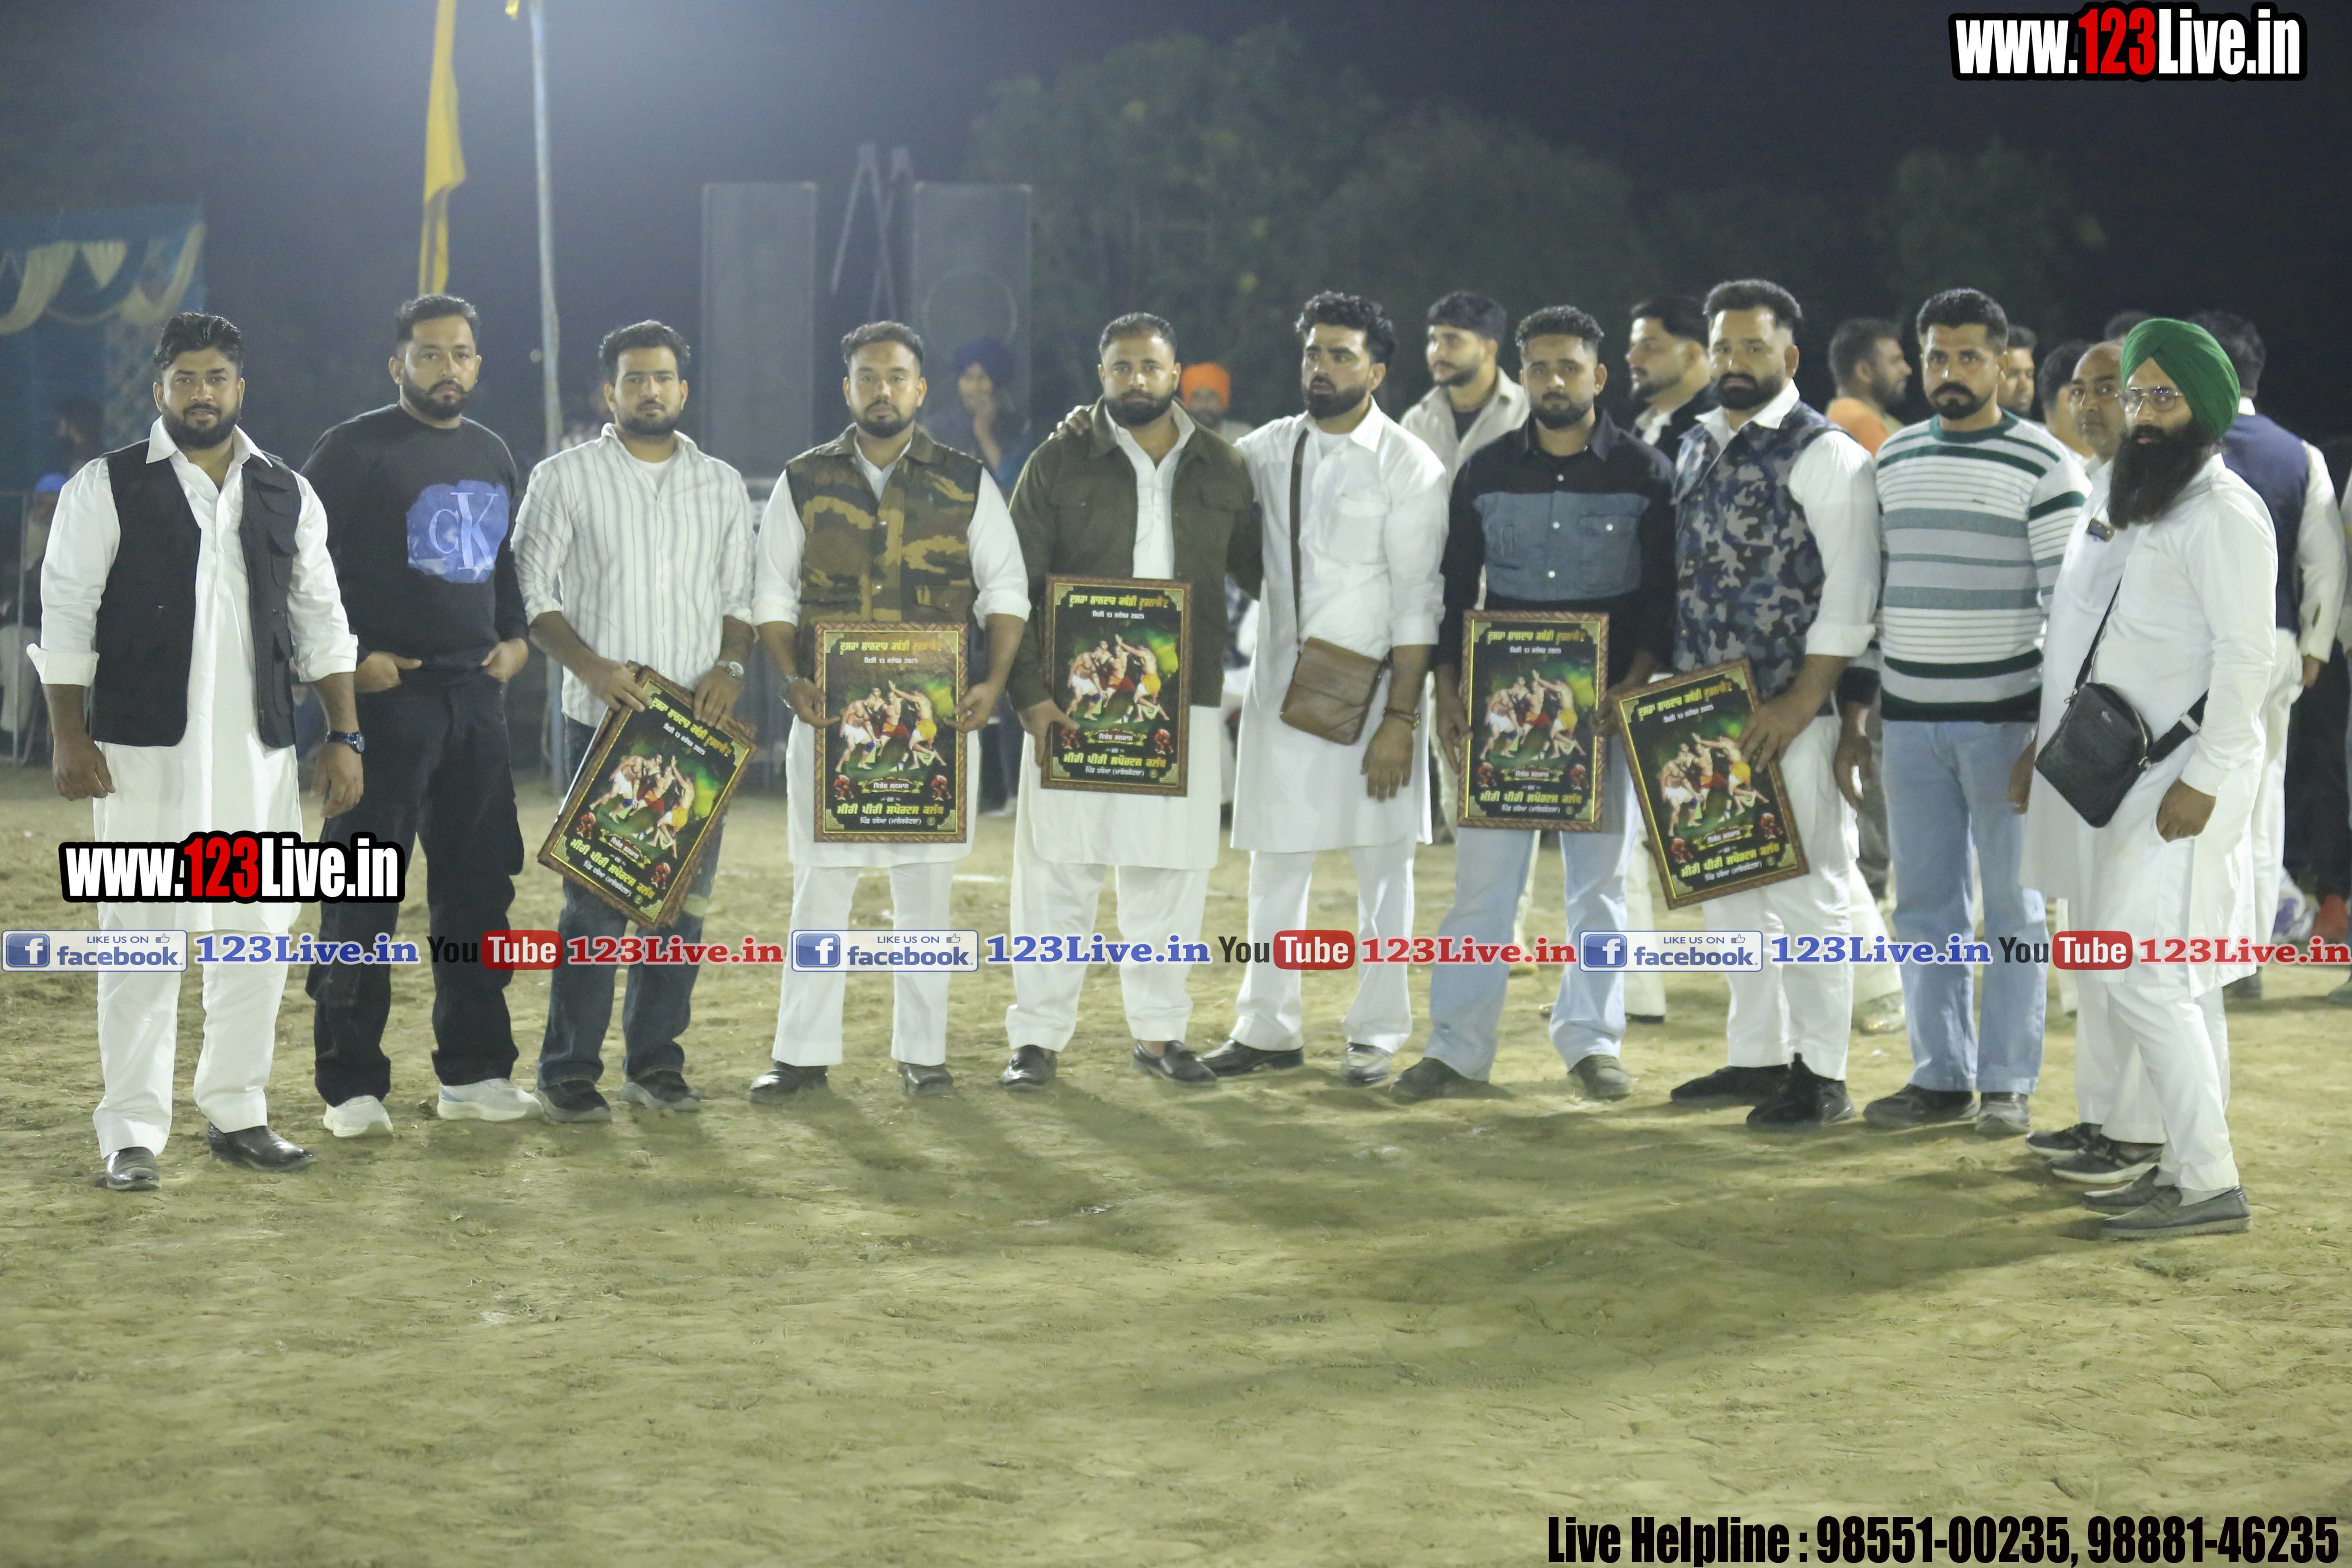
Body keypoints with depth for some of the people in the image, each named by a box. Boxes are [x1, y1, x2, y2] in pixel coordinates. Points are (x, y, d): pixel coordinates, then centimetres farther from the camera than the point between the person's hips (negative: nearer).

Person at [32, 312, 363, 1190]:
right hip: (143, 751, -4)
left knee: (259, 933, 6)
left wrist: (344, 735, 8)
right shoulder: (107, 488, 1)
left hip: (260, 750, 4)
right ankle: (133, 1135, 4)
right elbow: (67, 613, -2)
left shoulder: (288, 494, 12)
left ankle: (237, 1114, 19)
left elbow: (320, 619, 14)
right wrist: (69, 737, -9)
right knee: (142, 938, -3)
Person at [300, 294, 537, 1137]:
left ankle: (474, 1072, 19)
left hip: (476, 692, 7)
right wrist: (349, 657, -15)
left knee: (478, 883, 10)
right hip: (386, 693, -7)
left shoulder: (492, 456, 16)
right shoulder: (353, 450, -6)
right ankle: (351, 1085, 0)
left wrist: (516, 637, 10)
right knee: (363, 893, -5)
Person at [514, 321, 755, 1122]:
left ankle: (655, 1063, 13)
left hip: (699, 723, 3)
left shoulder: (722, 484, 14)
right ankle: (569, 1071, -1)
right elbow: (529, 590, 1)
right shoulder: (565, 477, 4)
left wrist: (729, 664, -3)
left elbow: (744, 595, 16)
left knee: (685, 896, 3)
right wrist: (592, 666, -12)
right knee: (595, 898, -7)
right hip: (603, 720, -3)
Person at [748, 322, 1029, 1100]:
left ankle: (922, 1050, 13)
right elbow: (774, 596, 8)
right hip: (830, 714, 0)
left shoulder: (967, 483, 6)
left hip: (936, 715, 0)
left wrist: (994, 680, -8)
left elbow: (1006, 589, 7)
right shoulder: (804, 482, 7)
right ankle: (803, 1053, 6)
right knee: (820, 881, 0)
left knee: (927, 883, 4)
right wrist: (791, 678, -7)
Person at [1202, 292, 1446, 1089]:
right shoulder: (1266, 449, 7)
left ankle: (1377, 1031, 14)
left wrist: (1400, 717, -15)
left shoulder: (1408, 466, -7)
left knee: (1382, 863, 4)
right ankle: (1268, 1026, 18)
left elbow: (1417, 603, -10)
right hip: (1282, 683, 4)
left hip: (1370, 686, -4)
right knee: (1275, 860, 8)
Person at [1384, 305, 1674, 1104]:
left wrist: (1638, 679, -12)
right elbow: (1456, 588, 10)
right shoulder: (1486, 475, 7)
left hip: (1604, 707, -1)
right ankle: (1457, 1047, 2)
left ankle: (1592, 1039, 15)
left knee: (1598, 879, 6)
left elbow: (1663, 592, 1)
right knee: (1482, 873, -2)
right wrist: (1446, 687, 1)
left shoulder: (1645, 474, 2)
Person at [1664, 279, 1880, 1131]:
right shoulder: (1694, 447, 13)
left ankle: (1820, 1076, 5)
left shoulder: (1824, 454, -9)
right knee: (1727, 888, 13)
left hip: (1788, 711, -8)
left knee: (1806, 890, -2)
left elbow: (1851, 590, -14)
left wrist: (1802, 703, -18)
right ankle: (1757, 1056, 24)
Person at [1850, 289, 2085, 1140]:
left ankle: (2009, 1081, 10)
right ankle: (1941, 1076, 17)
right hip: (1910, 718, 5)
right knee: (1924, 904, 8)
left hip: (2006, 717, -5)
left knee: (2012, 905, 3)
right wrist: (1853, 718, 13)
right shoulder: (1894, 458, 11)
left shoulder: (2044, 464, -5)